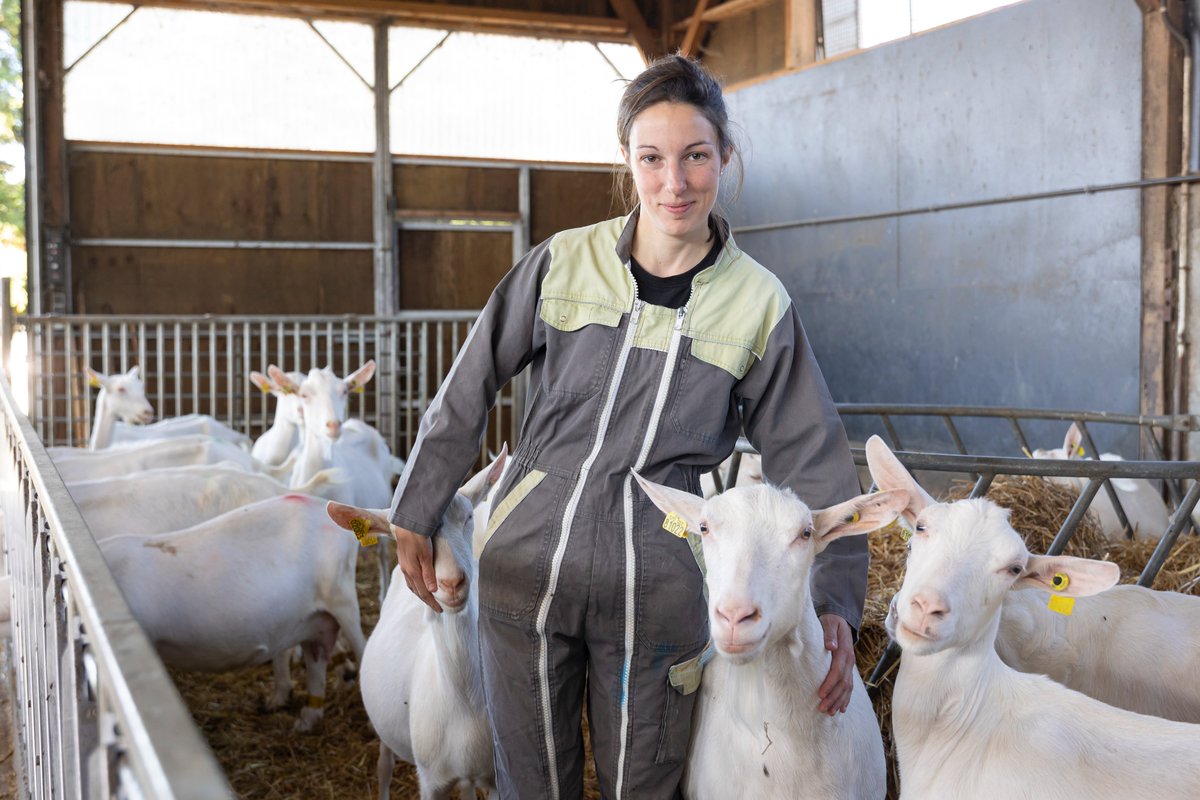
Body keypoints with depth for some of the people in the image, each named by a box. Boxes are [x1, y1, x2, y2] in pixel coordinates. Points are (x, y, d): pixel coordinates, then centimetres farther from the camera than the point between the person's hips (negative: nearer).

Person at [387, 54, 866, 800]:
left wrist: (836, 602, -7)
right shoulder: (564, 262, -2)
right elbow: (468, 393, 5)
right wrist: (416, 516, 8)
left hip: (655, 591, -1)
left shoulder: (759, 303, -2)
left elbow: (811, 459, 0)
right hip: (526, 567, 1)